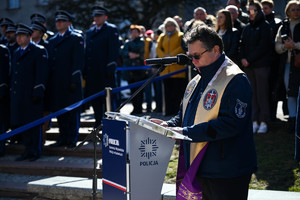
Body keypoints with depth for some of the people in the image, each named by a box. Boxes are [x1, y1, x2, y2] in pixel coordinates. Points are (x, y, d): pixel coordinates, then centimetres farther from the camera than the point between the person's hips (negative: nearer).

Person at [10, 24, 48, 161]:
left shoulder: (39, 51, -4)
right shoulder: (16, 53, 20)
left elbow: (42, 73, -10)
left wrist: (38, 92, -17)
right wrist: (12, 91, 16)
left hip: (31, 95, -7)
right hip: (18, 95, 7)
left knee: (34, 123, -2)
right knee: (21, 122, 8)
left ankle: (36, 151, 6)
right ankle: (28, 149, 16)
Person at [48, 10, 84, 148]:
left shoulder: (76, 38, 0)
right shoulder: (52, 41, 19)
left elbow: (78, 61, -7)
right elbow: (50, 61, 19)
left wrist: (75, 80, -15)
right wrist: (49, 82, 11)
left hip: (70, 82, -6)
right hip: (56, 83, 6)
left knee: (72, 110, -2)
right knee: (59, 110, 8)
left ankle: (72, 139, 4)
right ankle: (63, 138, 17)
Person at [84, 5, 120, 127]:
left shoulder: (111, 30, -1)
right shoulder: (90, 32, 20)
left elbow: (114, 51, -8)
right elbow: (87, 52, 19)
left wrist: (110, 68, -16)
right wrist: (85, 71, 11)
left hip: (105, 72, -6)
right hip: (92, 72, 7)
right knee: (94, 99, 9)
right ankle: (98, 123, 18)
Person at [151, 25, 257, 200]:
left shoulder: (235, 80, -14)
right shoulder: (197, 81, 17)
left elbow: (231, 123, -24)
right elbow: (185, 115, 26)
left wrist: (188, 132, -25)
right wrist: (169, 125, 3)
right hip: (199, 169, 8)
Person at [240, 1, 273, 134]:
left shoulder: (265, 26, -1)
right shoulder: (247, 28, 17)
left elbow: (263, 46, -9)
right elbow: (242, 44, 13)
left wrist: (249, 59, -12)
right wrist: (243, 58, -5)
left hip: (261, 64, -5)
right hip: (248, 65, 5)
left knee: (262, 93, -6)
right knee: (252, 93, 3)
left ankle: (264, 122, -3)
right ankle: (255, 121, 5)